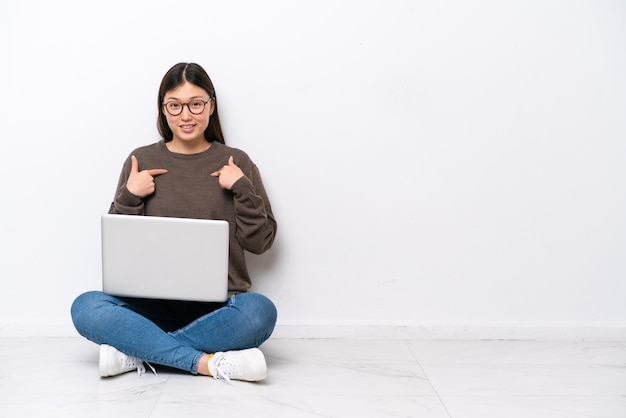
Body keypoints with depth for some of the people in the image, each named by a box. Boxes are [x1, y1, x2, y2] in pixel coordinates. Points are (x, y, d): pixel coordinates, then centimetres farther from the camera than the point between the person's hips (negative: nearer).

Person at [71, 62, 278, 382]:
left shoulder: (235, 162, 6)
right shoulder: (141, 161, 7)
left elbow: (260, 242, 3)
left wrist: (242, 188, -9)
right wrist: (130, 197, -8)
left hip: (217, 308, 0)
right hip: (153, 303, 1)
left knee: (259, 311, -34)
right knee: (86, 308, -27)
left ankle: (136, 351, -22)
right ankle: (208, 362, -27)